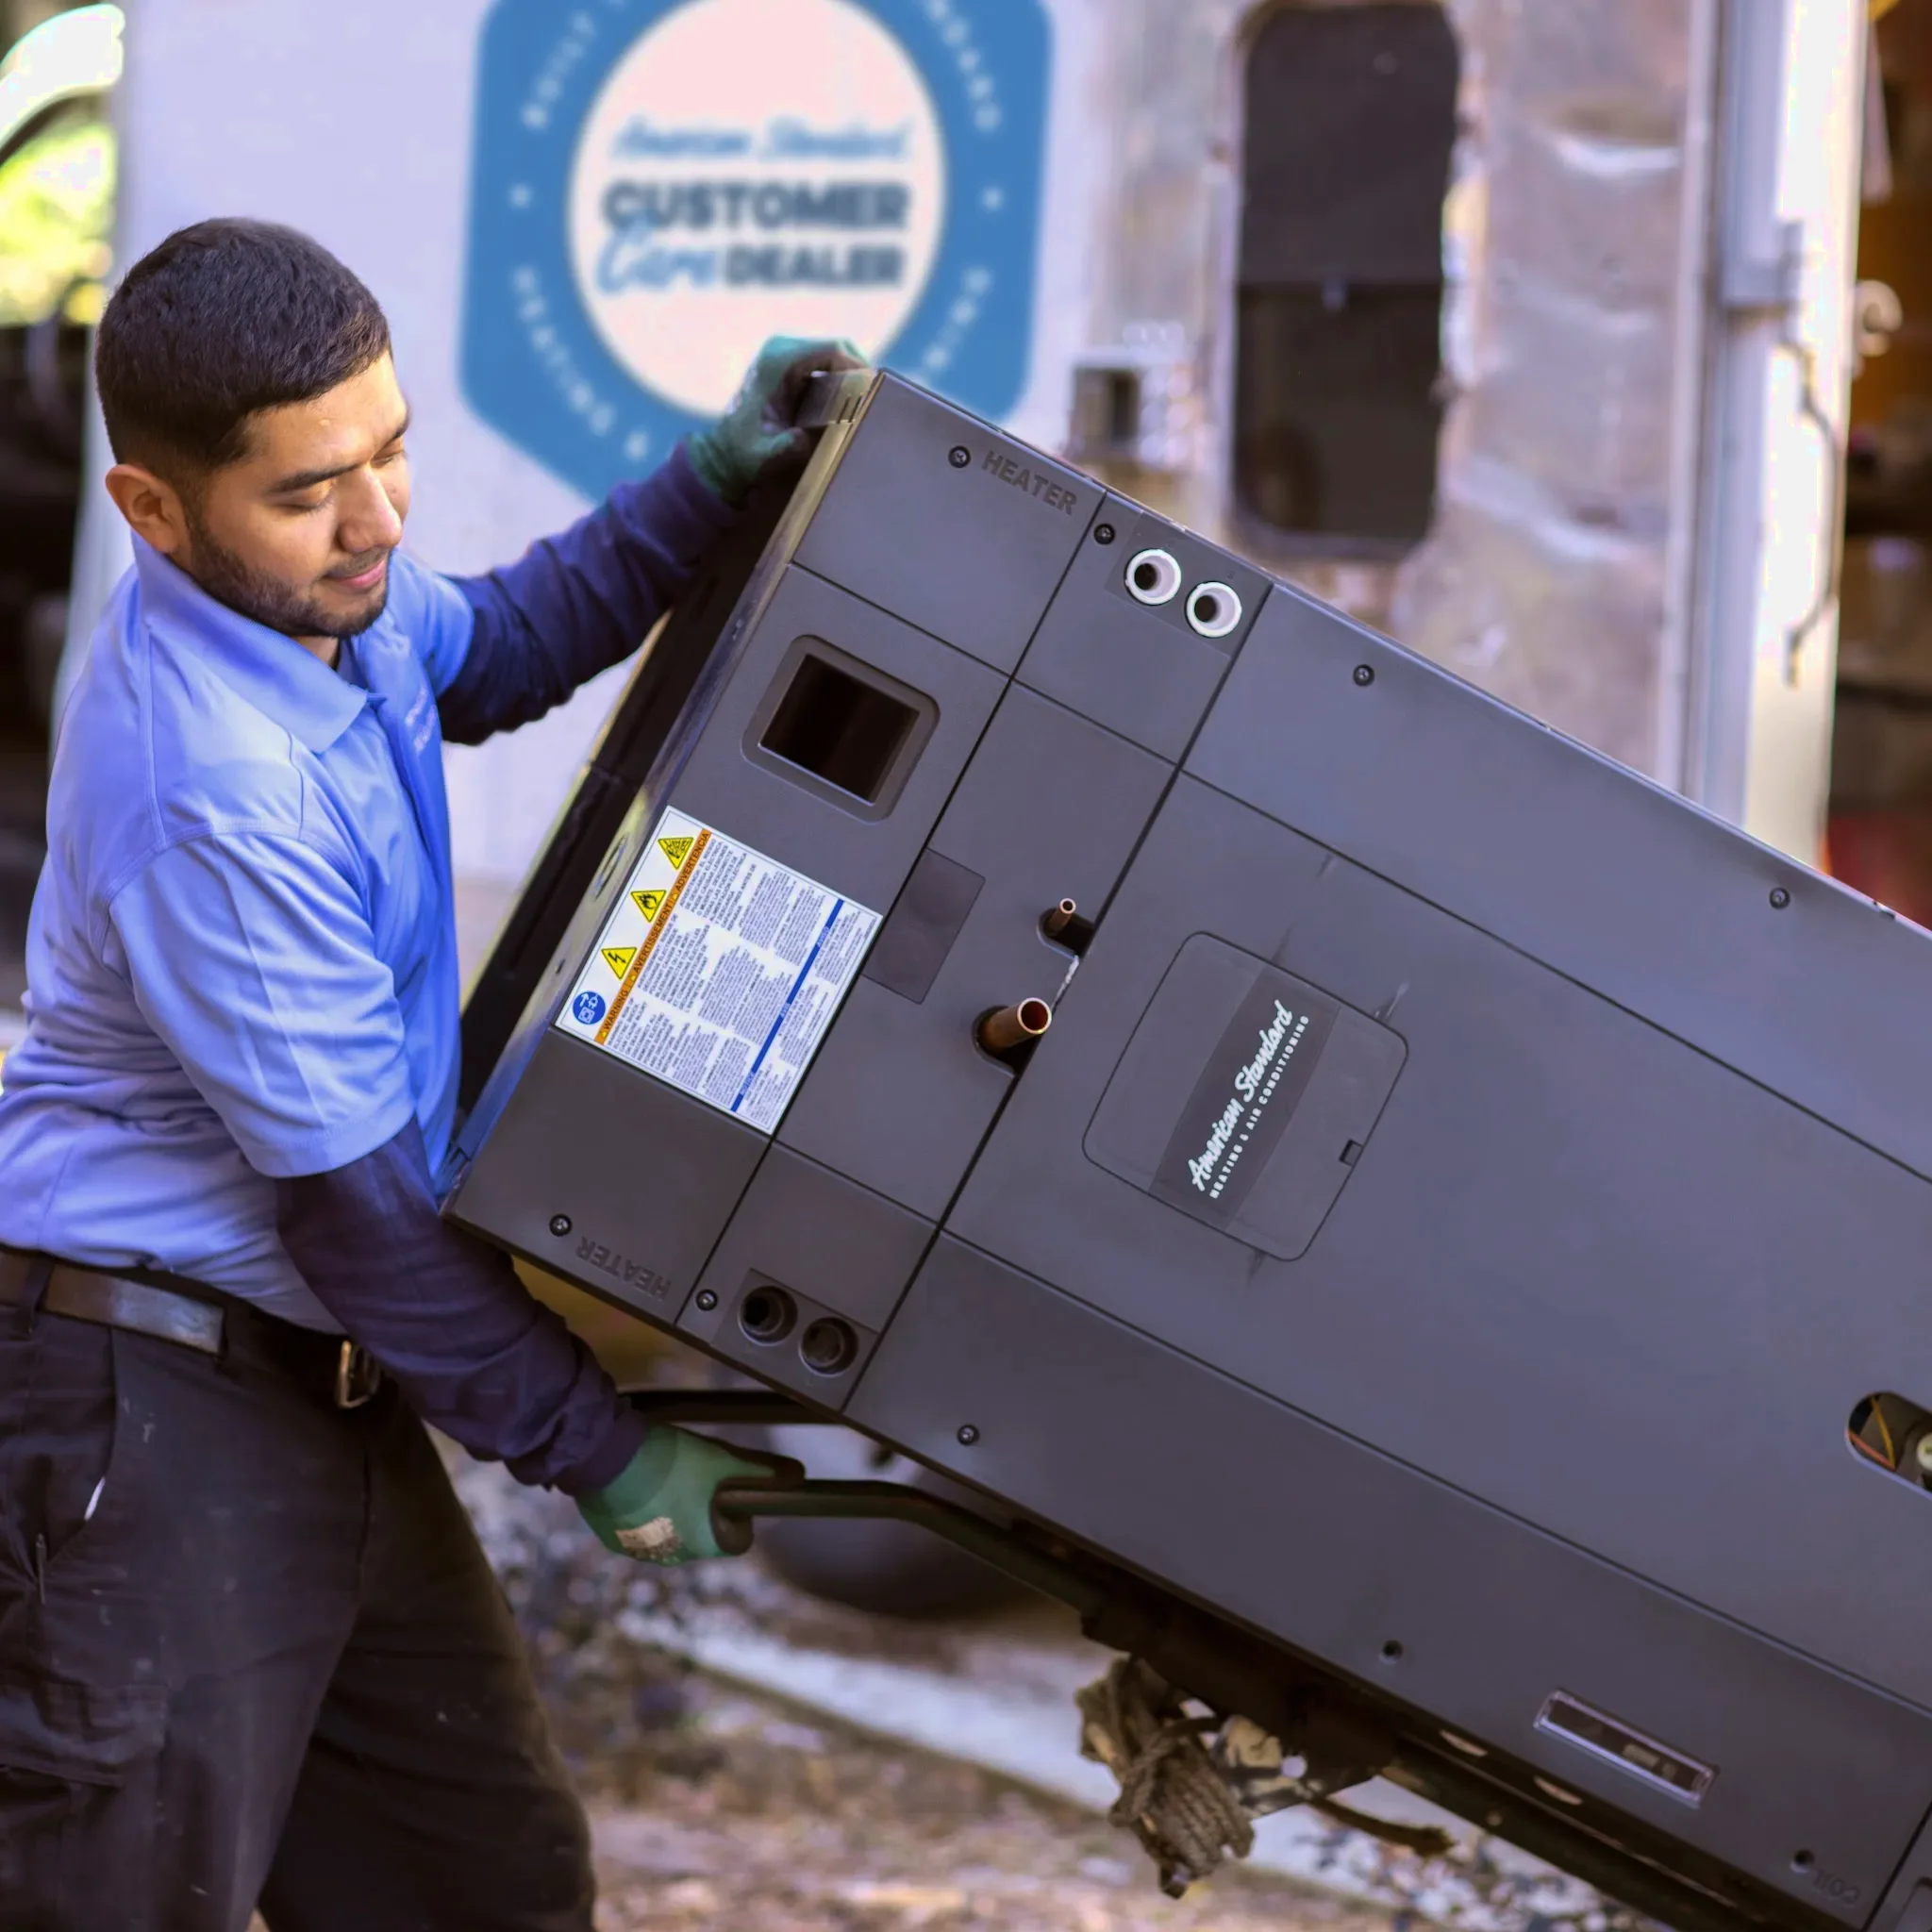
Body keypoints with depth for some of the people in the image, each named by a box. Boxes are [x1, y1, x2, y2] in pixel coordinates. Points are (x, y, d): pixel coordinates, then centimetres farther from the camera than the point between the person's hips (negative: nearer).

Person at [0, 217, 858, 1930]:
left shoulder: (308, 582, 0)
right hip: (151, 1403, -10)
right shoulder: (210, 794, -28)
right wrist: (599, 1452, -12)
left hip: (323, 1384, 10)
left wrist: (714, 483, 12)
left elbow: (490, 656, 26)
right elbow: (354, 1206, -22)